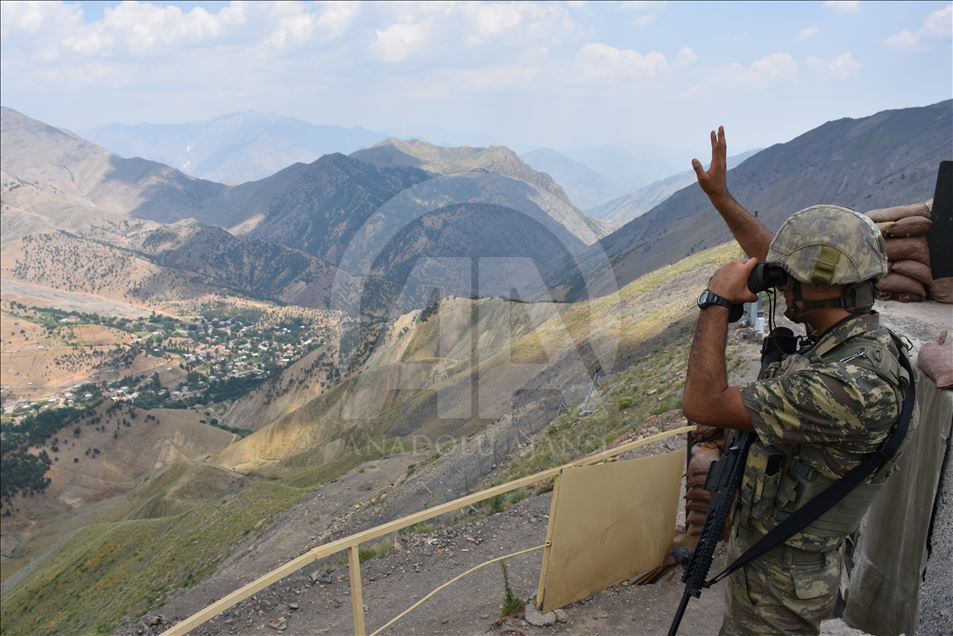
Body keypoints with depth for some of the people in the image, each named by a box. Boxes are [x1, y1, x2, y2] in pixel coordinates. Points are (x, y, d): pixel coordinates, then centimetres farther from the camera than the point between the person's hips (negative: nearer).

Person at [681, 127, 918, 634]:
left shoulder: (853, 385, -36)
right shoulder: (853, 335, -6)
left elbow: (703, 405, -35)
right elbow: (776, 258, 8)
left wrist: (717, 300, -26)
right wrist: (720, 196, 12)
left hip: (777, 579, -9)